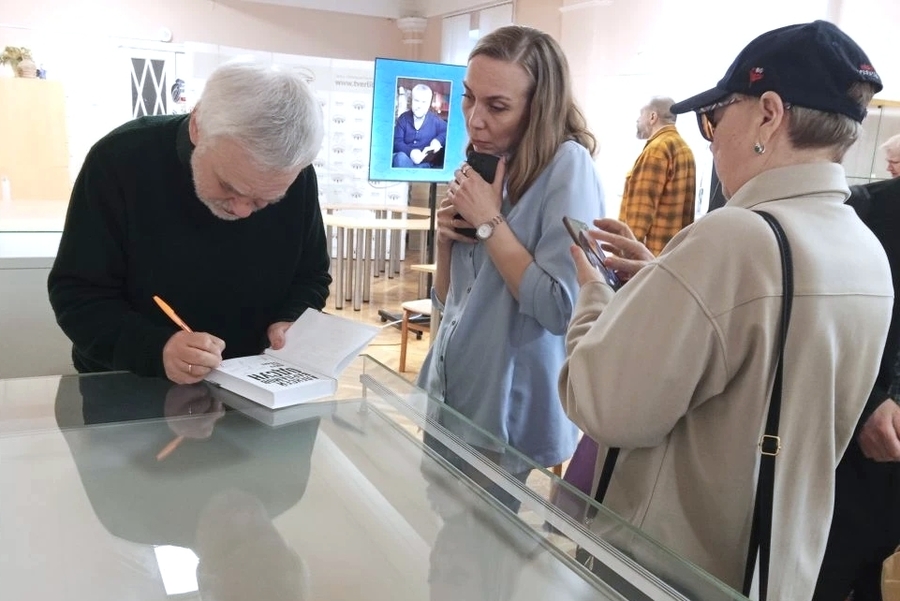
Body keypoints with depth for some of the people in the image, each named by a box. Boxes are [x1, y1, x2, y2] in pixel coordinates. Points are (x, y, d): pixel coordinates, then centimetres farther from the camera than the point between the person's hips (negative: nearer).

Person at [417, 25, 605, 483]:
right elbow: (448, 300, 11)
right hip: (448, 395, 7)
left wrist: (489, 221, -18)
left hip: (506, 414, -7)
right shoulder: (482, 170, 7)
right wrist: (446, 236, -6)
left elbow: (562, 308, -25)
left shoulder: (567, 166, -15)